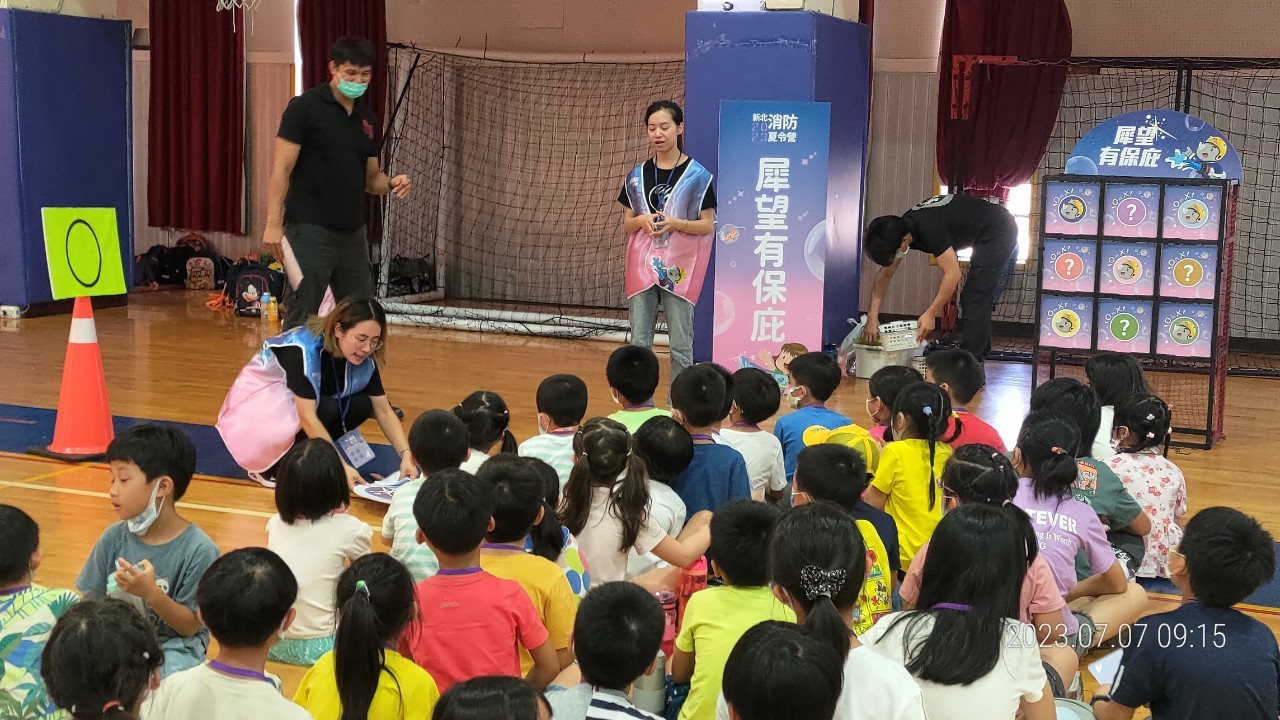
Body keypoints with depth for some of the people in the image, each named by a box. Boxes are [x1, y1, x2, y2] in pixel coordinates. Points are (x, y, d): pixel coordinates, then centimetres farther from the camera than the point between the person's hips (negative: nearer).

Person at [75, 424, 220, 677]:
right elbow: (90, 603, 4)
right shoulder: (114, 538, 0)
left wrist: (150, 593, -26)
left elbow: (190, 626, -9)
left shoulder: (198, 549, -12)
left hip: (174, 645, -3)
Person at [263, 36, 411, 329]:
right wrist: (273, 222, -18)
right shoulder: (304, 107, -6)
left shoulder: (369, 120, 12)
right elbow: (282, 168, -10)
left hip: (353, 233, 6)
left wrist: (391, 184, -4)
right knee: (301, 317, -4)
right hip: (310, 230, -6)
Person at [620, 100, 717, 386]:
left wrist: (677, 224, -19)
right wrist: (642, 220, -10)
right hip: (643, 265, 4)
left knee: (680, 346, -2)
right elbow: (627, 222, 13)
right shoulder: (637, 175, 9)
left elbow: (708, 225, -2)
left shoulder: (697, 175, -2)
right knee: (639, 343, 4)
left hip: (678, 267, -3)